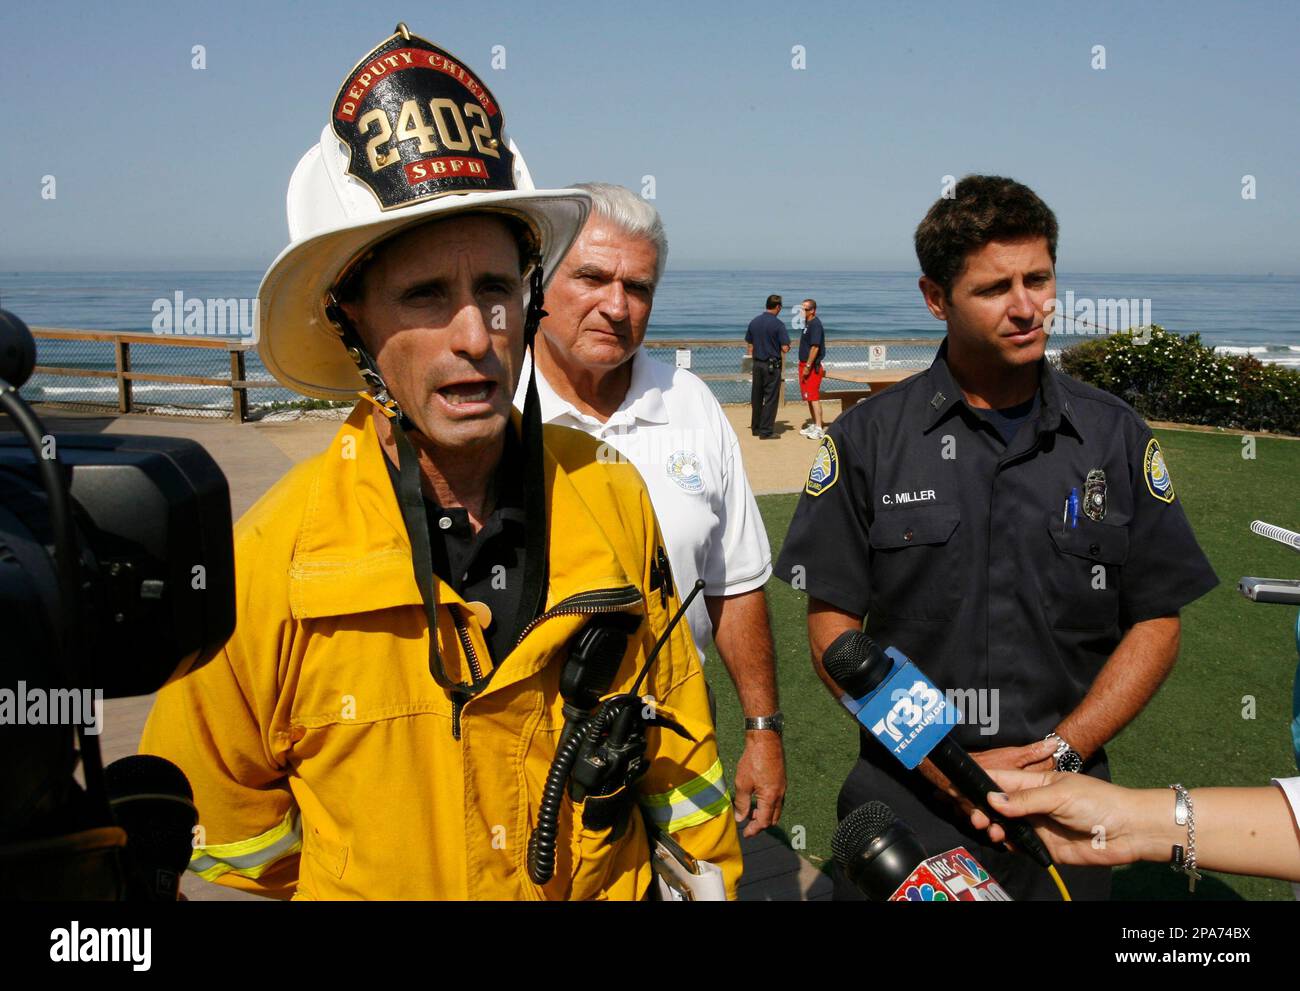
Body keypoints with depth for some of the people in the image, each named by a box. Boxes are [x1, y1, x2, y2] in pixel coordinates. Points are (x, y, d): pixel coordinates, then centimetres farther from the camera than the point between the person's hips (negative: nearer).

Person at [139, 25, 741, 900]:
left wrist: (709, 874, 5)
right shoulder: (266, 565, -23)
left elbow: (674, 734, -2)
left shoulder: (614, 501, -15)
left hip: (615, 885, 2)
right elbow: (214, 814, -8)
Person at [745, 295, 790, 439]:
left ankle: (755, 428, 21)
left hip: (757, 363, 6)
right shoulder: (778, 324, -12)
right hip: (772, 365, -5)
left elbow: (749, 345, 9)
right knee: (771, 398, 0)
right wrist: (788, 346, 8)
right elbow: (785, 348, -14)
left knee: (756, 397, 13)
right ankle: (766, 431, 0)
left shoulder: (754, 322, 5)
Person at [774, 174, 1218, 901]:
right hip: (906, 802, -1)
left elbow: (1157, 623, 2)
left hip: (1062, 801, 2)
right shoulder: (868, 439, -5)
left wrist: (1059, 752, -10)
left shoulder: (1118, 438, 1)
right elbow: (833, 623, -5)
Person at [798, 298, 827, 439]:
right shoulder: (807, 323, 15)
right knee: (808, 396, 15)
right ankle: (814, 425, 23)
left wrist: (808, 366, -23)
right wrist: (804, 365, 18)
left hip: (813, 366, -10)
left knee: (813, 396, -13)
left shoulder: (815, 324, -16)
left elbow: (815, 347, -22)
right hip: (805, 364, 10)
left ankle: (819, 429, -14)